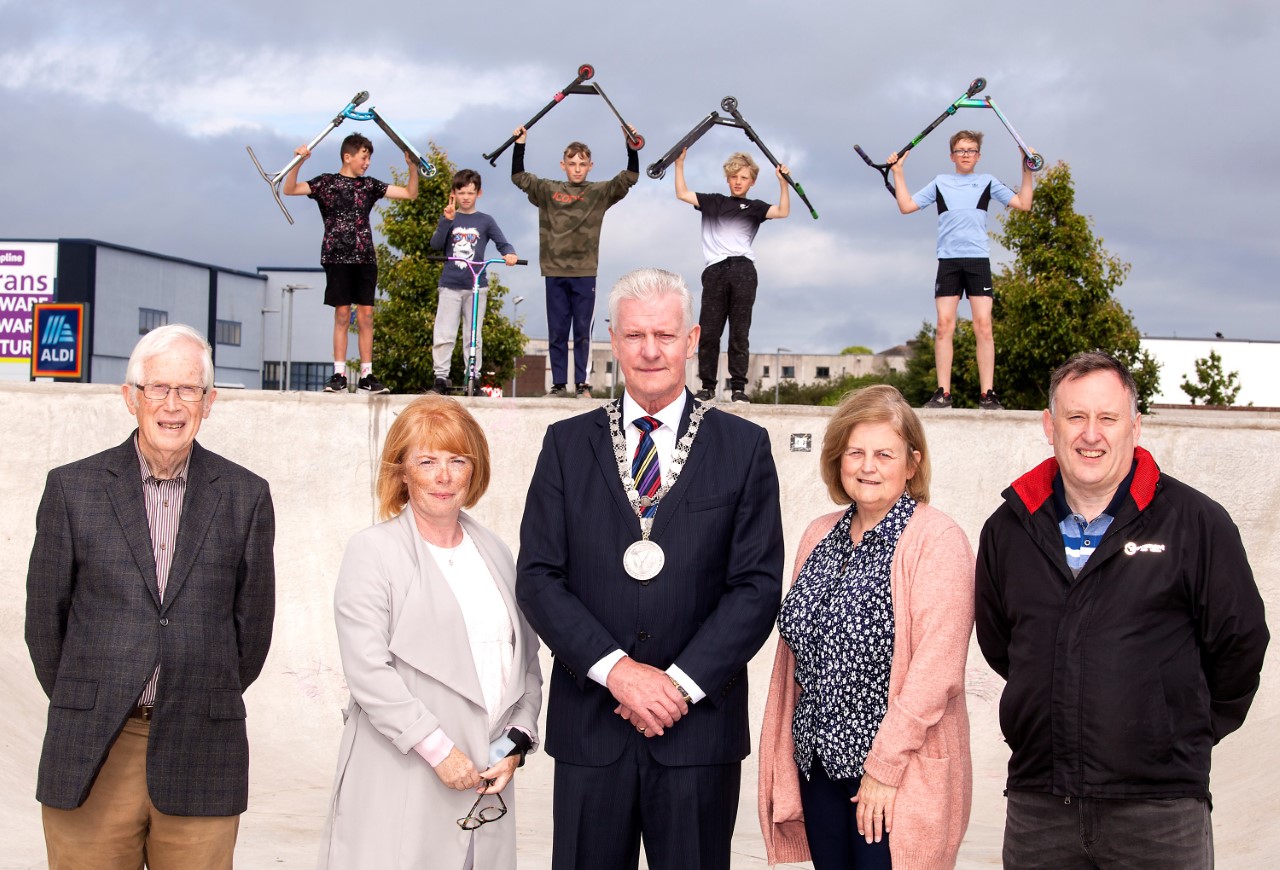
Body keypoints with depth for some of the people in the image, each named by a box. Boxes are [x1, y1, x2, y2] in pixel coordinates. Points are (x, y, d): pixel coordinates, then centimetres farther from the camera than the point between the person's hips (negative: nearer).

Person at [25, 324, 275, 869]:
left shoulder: (246, 496, 4)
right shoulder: (72, 488, 3)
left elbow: (253, 621, 10)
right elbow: (45, 617, 8)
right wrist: (80, 706, 10)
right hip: (91, 758, 0)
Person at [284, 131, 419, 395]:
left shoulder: (370, 185, 13)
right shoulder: (327, 182, 3)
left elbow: (410, 194, 14)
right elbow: (289, 189, -6)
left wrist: (412, 167, -1)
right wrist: (299, 162, -20)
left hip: (365, 258, 3)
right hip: (338, 257, -3)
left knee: (366, 316, 1)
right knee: (342, 316, -4)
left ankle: (366, 376, 3)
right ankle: (339, 375, 0)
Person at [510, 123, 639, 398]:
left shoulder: (600, 192, 5)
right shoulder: (548, 190, 9)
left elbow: (630, 177, -4)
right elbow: (518, 177, 5)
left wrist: (632, 146, -16)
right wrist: (519, 144, -4)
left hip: (585, 273, -1)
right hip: (555, 272, 1)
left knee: (582, 332, 2)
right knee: (556, 332, 5)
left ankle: (582, 384, 6)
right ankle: (559, 384, 9)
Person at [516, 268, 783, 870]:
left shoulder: (743, 447, 4)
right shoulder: (567, 444, 7)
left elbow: (758, 584, -2)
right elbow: (537, 576, 0)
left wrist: (681, 683, -11)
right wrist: (615, 668, -12)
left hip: (699, 723, -1)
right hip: (590, 723, 1)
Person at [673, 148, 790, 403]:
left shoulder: (754, 207, 16)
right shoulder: (713, 202, 21)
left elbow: (782, 211, 1)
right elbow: (682, 194, 15)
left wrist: (783, 183, -9)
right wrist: (679, 163, 7)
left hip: (742, 270, -1)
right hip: (715, 270, 1)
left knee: (739, 332, -4)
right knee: (708, 331, -3)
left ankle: (738, 387, -3)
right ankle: (707, 386, 2)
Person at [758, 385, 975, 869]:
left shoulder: (937, 541, -11)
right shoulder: (819, 536, 10)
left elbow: (936, 669, -17)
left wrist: (886, 766, -17)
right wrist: (783, 755, 10)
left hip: (899, 774, -6)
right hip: (818, 762, 6)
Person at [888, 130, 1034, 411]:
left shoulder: (987, 182, 14)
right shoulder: (940, 182, 16)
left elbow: (1023, 204, 9)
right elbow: (906, 206, 12)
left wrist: (1027, 172, 1)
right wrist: (898, 172, 8)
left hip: (978, 259, -1)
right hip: (948, 260, 1)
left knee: (983, 325, -9)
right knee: (944, 325, -7)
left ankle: (987, 394, -9)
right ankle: (943, 393, -6)